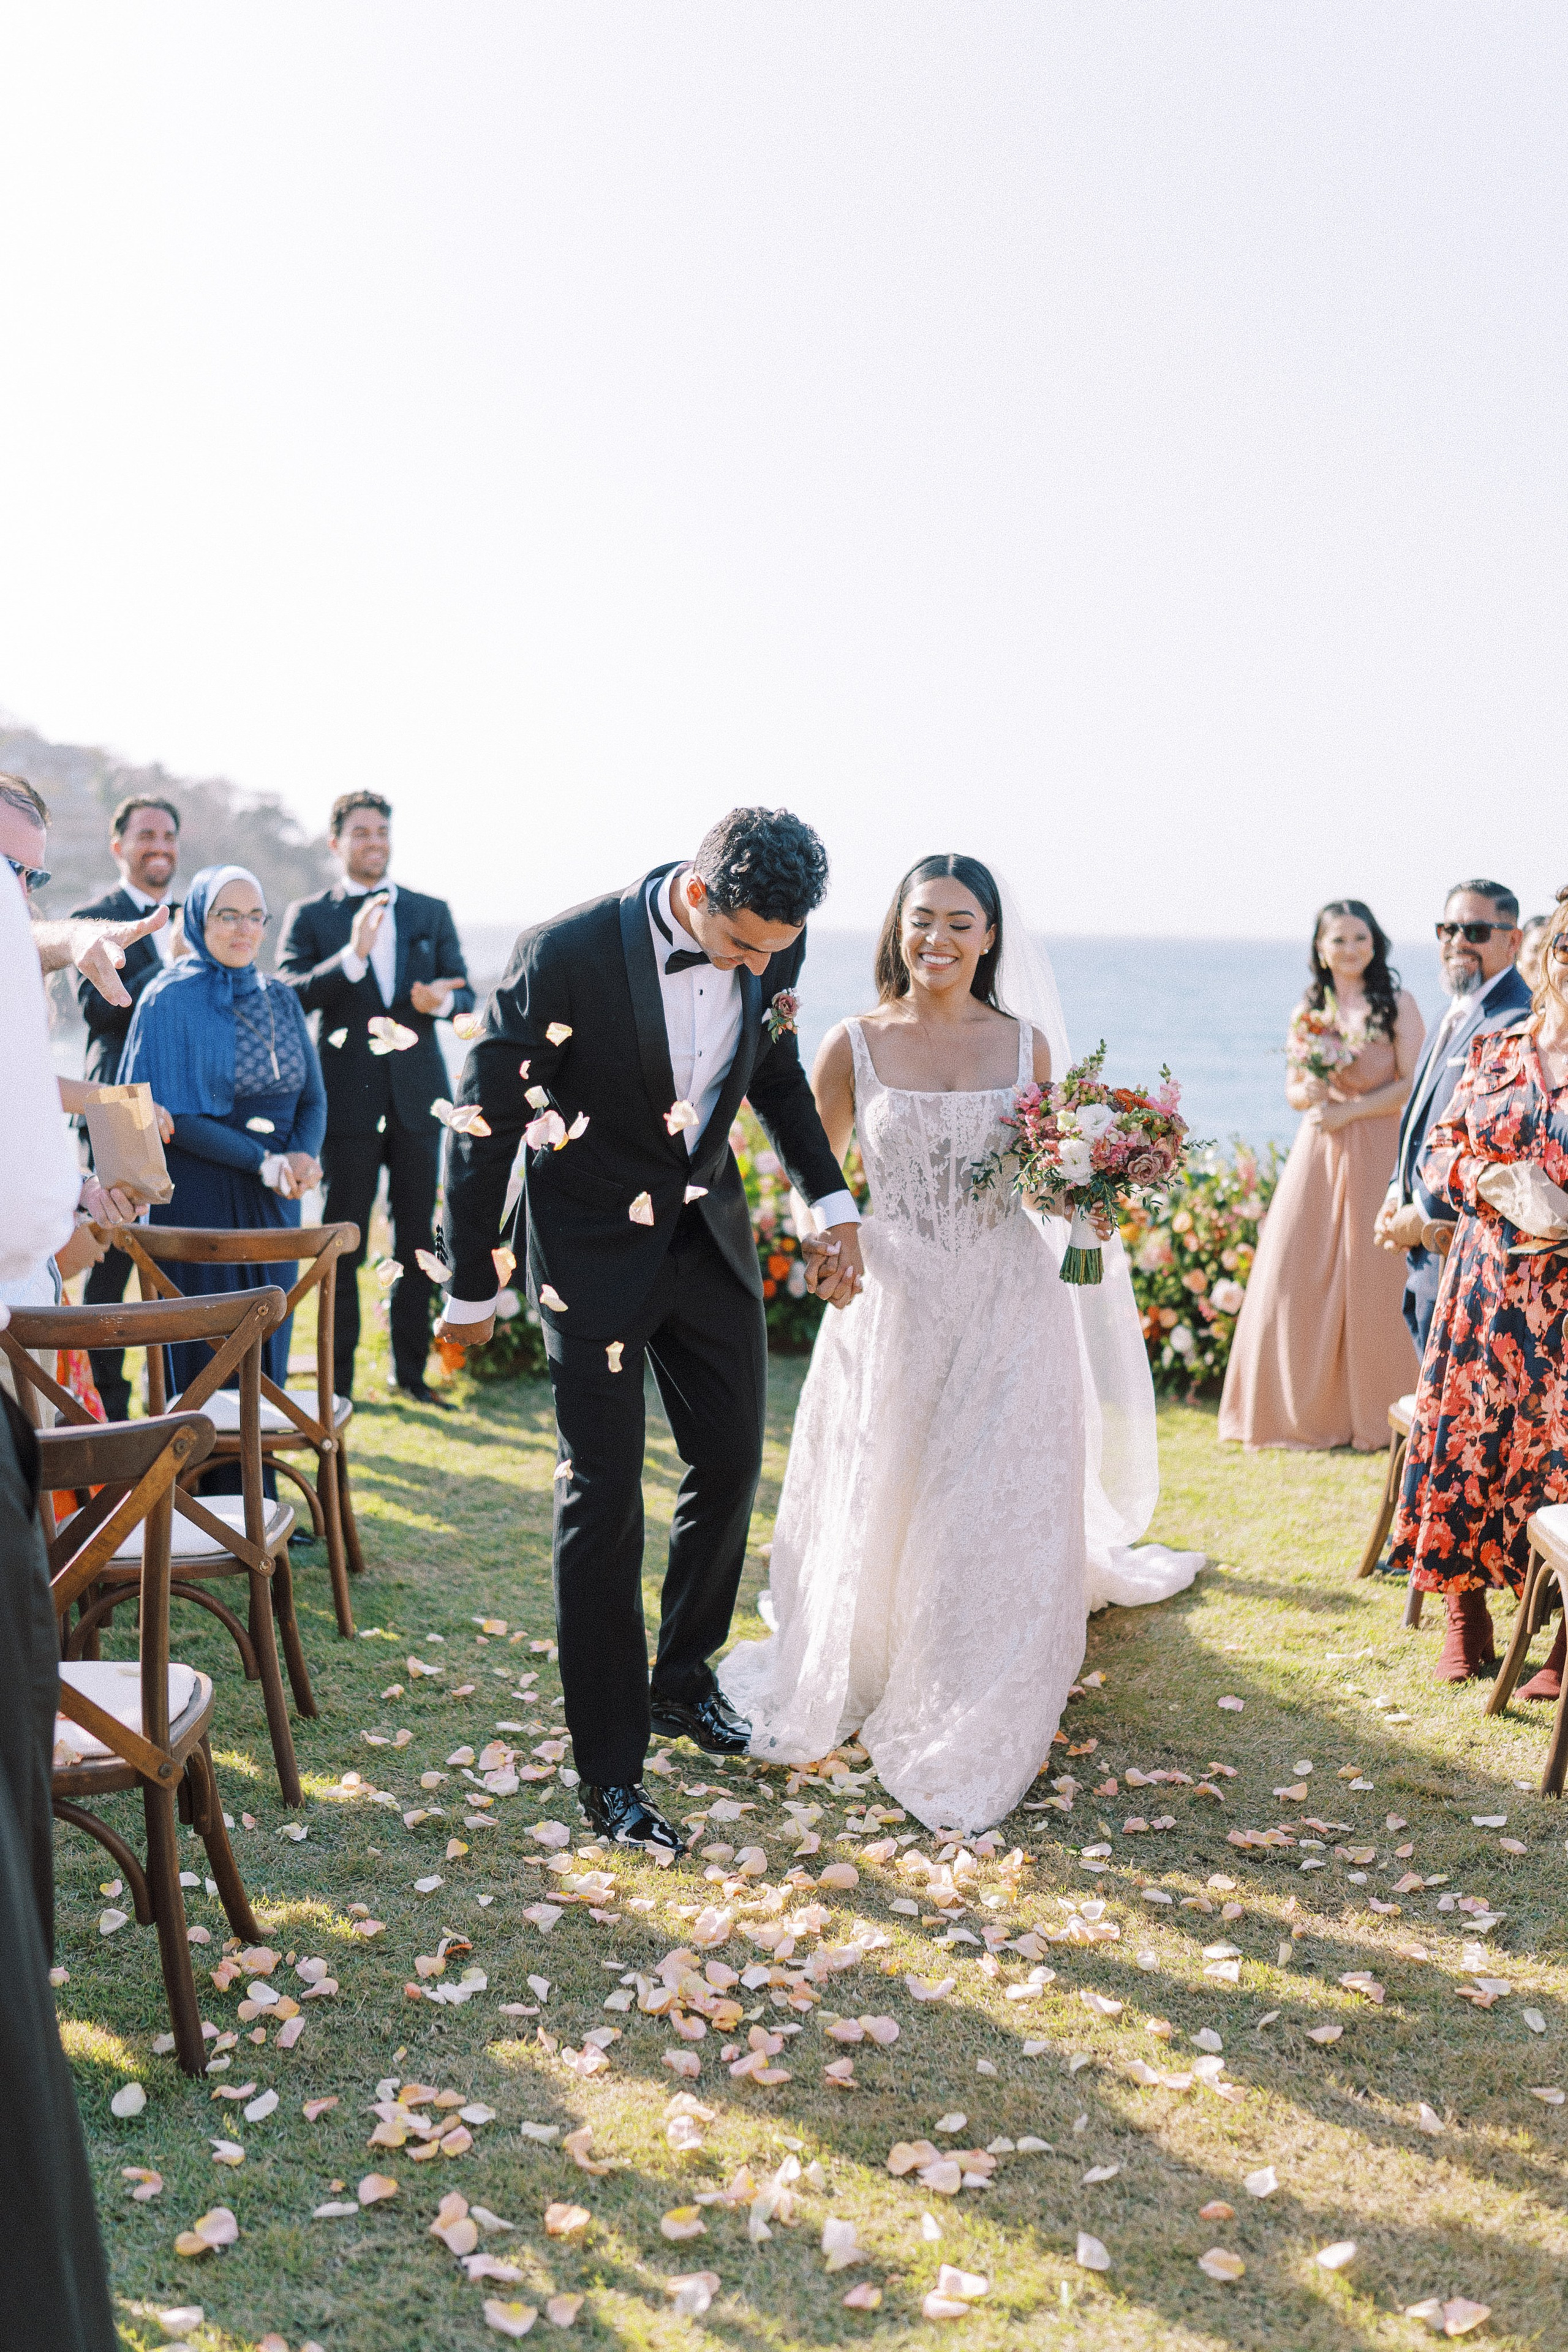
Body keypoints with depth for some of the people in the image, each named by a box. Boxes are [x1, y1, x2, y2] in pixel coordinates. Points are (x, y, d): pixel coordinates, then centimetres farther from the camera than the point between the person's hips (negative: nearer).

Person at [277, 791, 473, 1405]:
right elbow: (289, 998, -9)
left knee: (418, 1241, 6)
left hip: (418, 1094, 3)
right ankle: (337, 1379, 9)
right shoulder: (309, 916, 4)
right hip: (349, 1096, -2)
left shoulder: (431, 912, 12)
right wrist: (352, 956, -23)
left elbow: (464, 995, 9)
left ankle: (411, 1370, 16)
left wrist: (441, 1000, -15)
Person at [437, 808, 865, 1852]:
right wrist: (472, 1287, -9)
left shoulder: (771, 949, -12)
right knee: (604, 1500, -2)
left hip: (710, 1231, 6)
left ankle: (685, 1676, 37)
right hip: (595, 1246, -5)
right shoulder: (566, 955, -27)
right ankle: (610, 1767, 10)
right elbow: (487, 1120, -16)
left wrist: (832, 1199, 2)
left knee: (732, 1463, 13)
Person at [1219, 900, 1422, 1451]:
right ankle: (1307, 1411, 14)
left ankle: (1376, 1416, 10)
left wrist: (1348, 1111, -14)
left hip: (1376, 1153, -4)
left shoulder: (1398, 1004, -1)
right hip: (1316, 1154, 4)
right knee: (1299, 1277, 1)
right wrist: (1307, 1092, -8)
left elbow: (1413, 1086, -7)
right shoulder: (1307, 1012, 12)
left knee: (1370, 1279, -3)